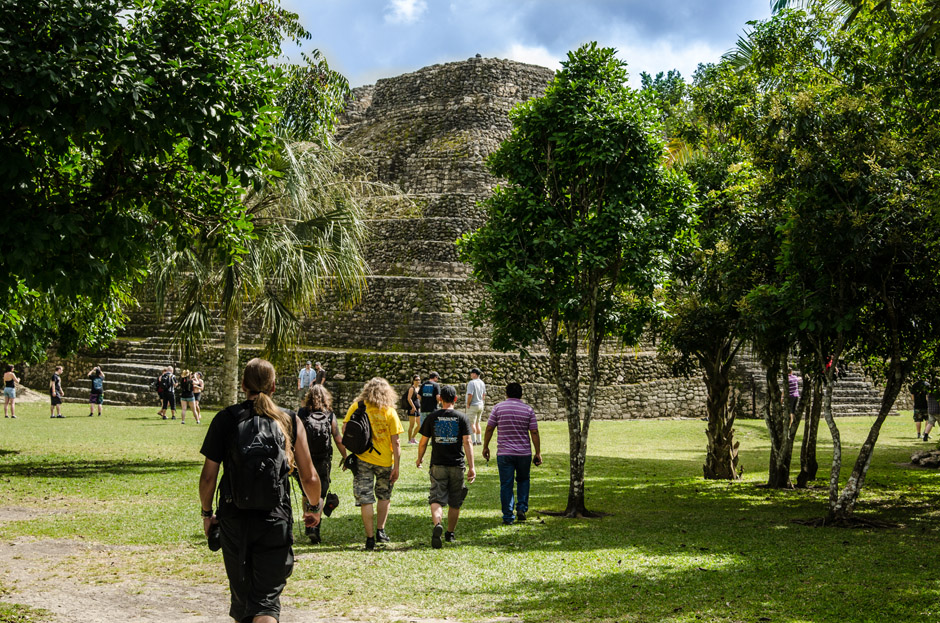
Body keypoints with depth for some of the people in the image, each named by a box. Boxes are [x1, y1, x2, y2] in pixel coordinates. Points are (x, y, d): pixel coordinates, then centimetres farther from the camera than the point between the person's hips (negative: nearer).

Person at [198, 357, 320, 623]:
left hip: (233, 521, 1)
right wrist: (314, 509, 21)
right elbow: (309, 478, 2)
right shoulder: (290, 420, 1)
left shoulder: (225, 419, -1)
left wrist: (207, 513, 12)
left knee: (241, 594, 19)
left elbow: (208, 476, -4)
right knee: (266, 600, -1)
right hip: (276, 521, -1)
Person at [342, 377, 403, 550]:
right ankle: (380, 531, 18)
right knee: (384, 496, 21)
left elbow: (345, 429, -2)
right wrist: (396, 466, -1)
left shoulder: (356, 407, -1)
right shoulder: (390, 412, -4)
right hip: (385, 460, 0)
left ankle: (370, 537, 1)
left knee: (365, 499, 3)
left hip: (362, 459, 0)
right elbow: (396, 442, -6)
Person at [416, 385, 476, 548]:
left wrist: (419, 459, 22)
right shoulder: (462, 418, -1)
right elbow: (467, 442, -9)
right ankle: (450, 534, 25)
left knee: (436, 499, -6)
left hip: (438, 465, 0)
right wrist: (471, 467, -11)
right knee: (454, 503, 15)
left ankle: (437, 524, -33)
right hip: (457, 466, 1)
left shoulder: (431, 418, 1)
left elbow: (423, 442, 4)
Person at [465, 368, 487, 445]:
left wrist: (468, 404, -11)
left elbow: (470, 395, -23)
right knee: (477, 423, 16)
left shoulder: (471, 383, -17)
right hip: (480, 405, 8)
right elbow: (484, 395, 15)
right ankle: (479, 440, 17)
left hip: (473, 406, -8)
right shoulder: (482, 383, 9)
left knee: (471, 424, -3)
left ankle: (473, 441, -5)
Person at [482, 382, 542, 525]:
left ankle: (507, 517, 3)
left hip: (504, 453, -1)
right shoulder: (528, 410, 1)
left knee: (506, 484, 3)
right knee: (523, 480, 21)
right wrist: (538, 453, 4)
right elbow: (534, 432, -1)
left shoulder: (498, 408, -1)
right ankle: (522, 508, 9)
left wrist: (485, 447, 11)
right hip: (524, 453, 1)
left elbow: (489, 429, 0)